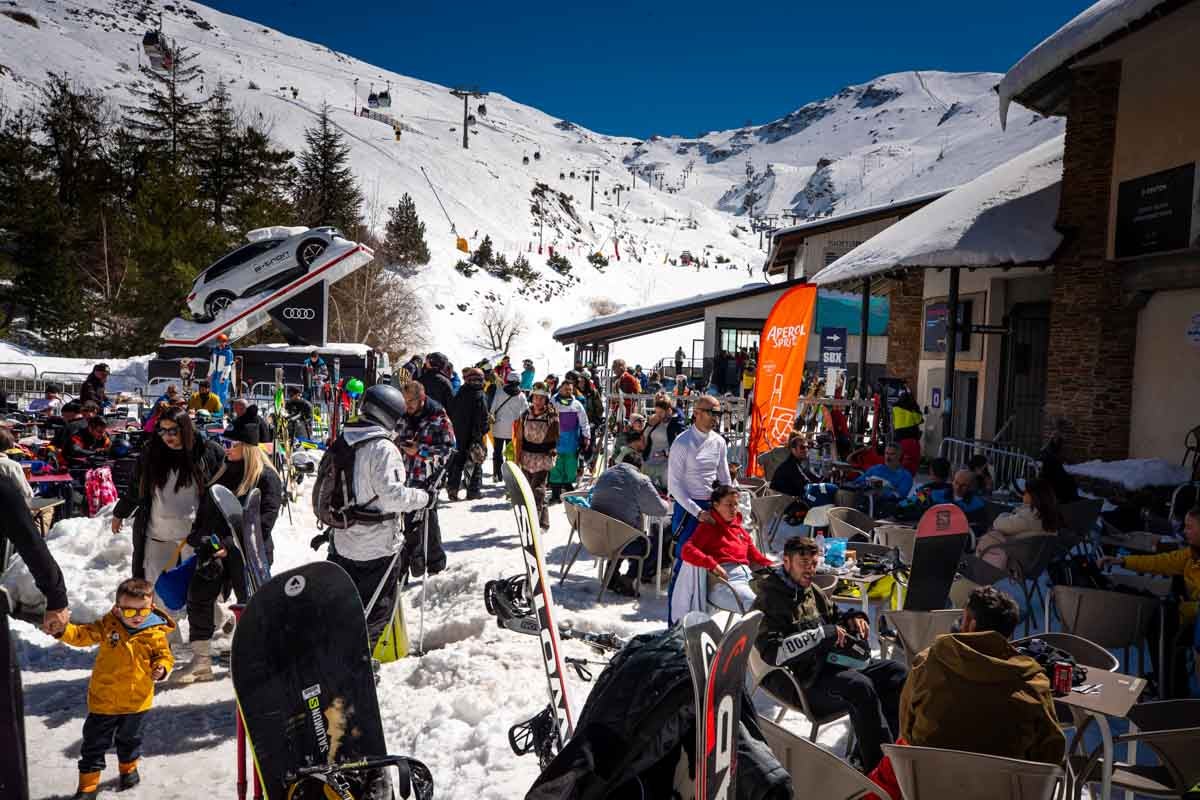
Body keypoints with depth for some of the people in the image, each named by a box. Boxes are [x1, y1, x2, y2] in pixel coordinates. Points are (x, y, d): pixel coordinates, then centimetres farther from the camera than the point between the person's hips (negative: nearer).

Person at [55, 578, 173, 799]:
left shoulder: (156, 633, -12)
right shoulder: (107, 625, -10)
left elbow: (164, 656, -3)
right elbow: (82, 635, -15)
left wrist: (161, 669, -23)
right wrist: (62, 629, -33)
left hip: (137, 700, 0)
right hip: (103, 699, 0)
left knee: (129, 739, 22)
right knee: (94, 743, 10)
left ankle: (128, 768, 47)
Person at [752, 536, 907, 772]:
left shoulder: (812, 591, 15)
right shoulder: (768, 602, -12)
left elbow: (833, 617, 32)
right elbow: (774, 653, -24)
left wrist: (853, 619, 7)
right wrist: (823, 634, -22)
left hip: (827, 665, 9)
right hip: (799, 681, -9)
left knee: (896, 673, 1)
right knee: (860, 687, -30)